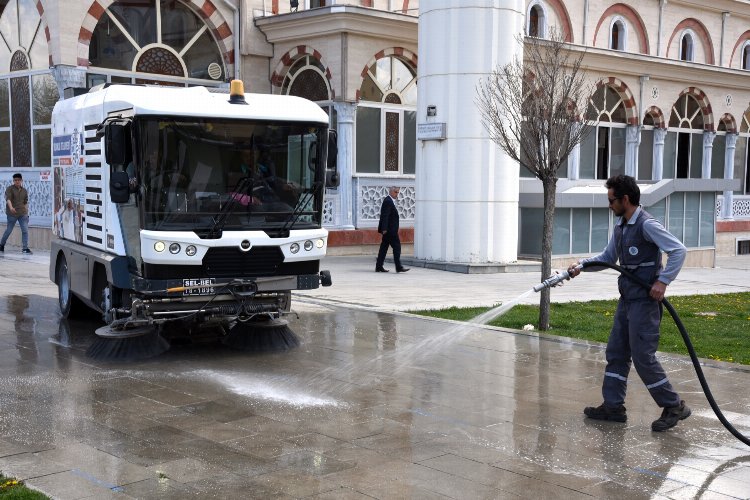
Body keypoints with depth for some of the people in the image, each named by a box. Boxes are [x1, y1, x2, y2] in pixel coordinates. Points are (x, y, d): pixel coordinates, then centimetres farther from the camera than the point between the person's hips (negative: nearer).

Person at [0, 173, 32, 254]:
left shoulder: (24, 191, 10)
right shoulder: (10, 189, -4)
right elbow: (8, 199, -20)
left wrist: (26, 212, 13)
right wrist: (11, 207, -37)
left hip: (22, 214, 4)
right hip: (12, 214, -3)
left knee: (25, 230, -7)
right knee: (9, 230, 6)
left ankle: (25, 248, -5)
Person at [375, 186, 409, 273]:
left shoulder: (390, 201, 19)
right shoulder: (388, 201, -14)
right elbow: (385, 216, -19)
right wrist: (384, 229, -23)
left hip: (388, 230, 11)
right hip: (390, 230, -11)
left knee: (384, 248, 10)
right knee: (396, 247, -9)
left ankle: (379, 267, 12)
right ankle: (398, 267, -8)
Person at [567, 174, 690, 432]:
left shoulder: (646, 225, -16)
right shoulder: (620, 227, 12)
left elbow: (678, 250, -21)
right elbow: (607, 257, 23)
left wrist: (663, 281, -24)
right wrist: (582, 265, 10)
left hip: (644, 300, -10)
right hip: (627, 299, 10)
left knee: (643, 356, -6)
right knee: (616, 353, 11)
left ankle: (674, 406, 6)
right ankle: (613, 406, 19)